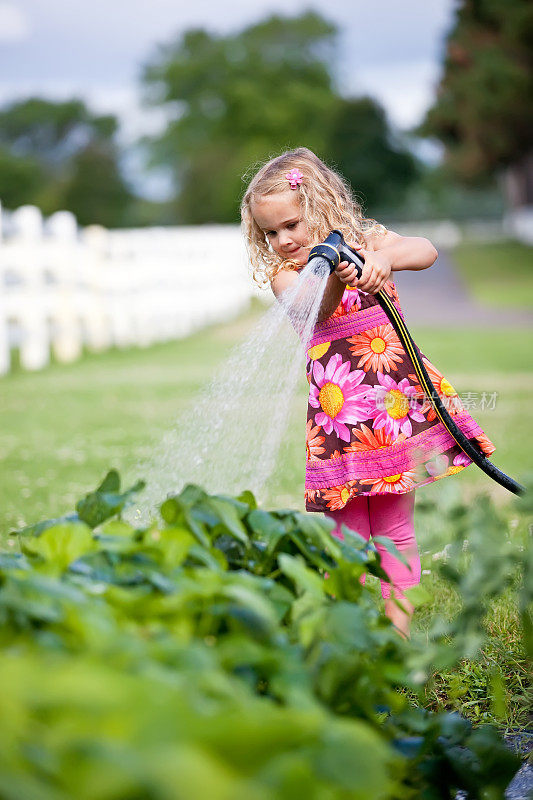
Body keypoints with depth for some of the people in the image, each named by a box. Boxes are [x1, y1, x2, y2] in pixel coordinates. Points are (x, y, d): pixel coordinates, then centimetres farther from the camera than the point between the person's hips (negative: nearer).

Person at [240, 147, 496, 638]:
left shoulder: (365, 239, 5)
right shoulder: (285, 272, 3)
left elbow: (425, 251, -14)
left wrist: (385, 256, -35)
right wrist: (334, 279, -41)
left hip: (393, 394, 0)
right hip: (333, 404, 0)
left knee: (395, 528, 5)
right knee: (345, 532, 2)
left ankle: (397, 632, 13)